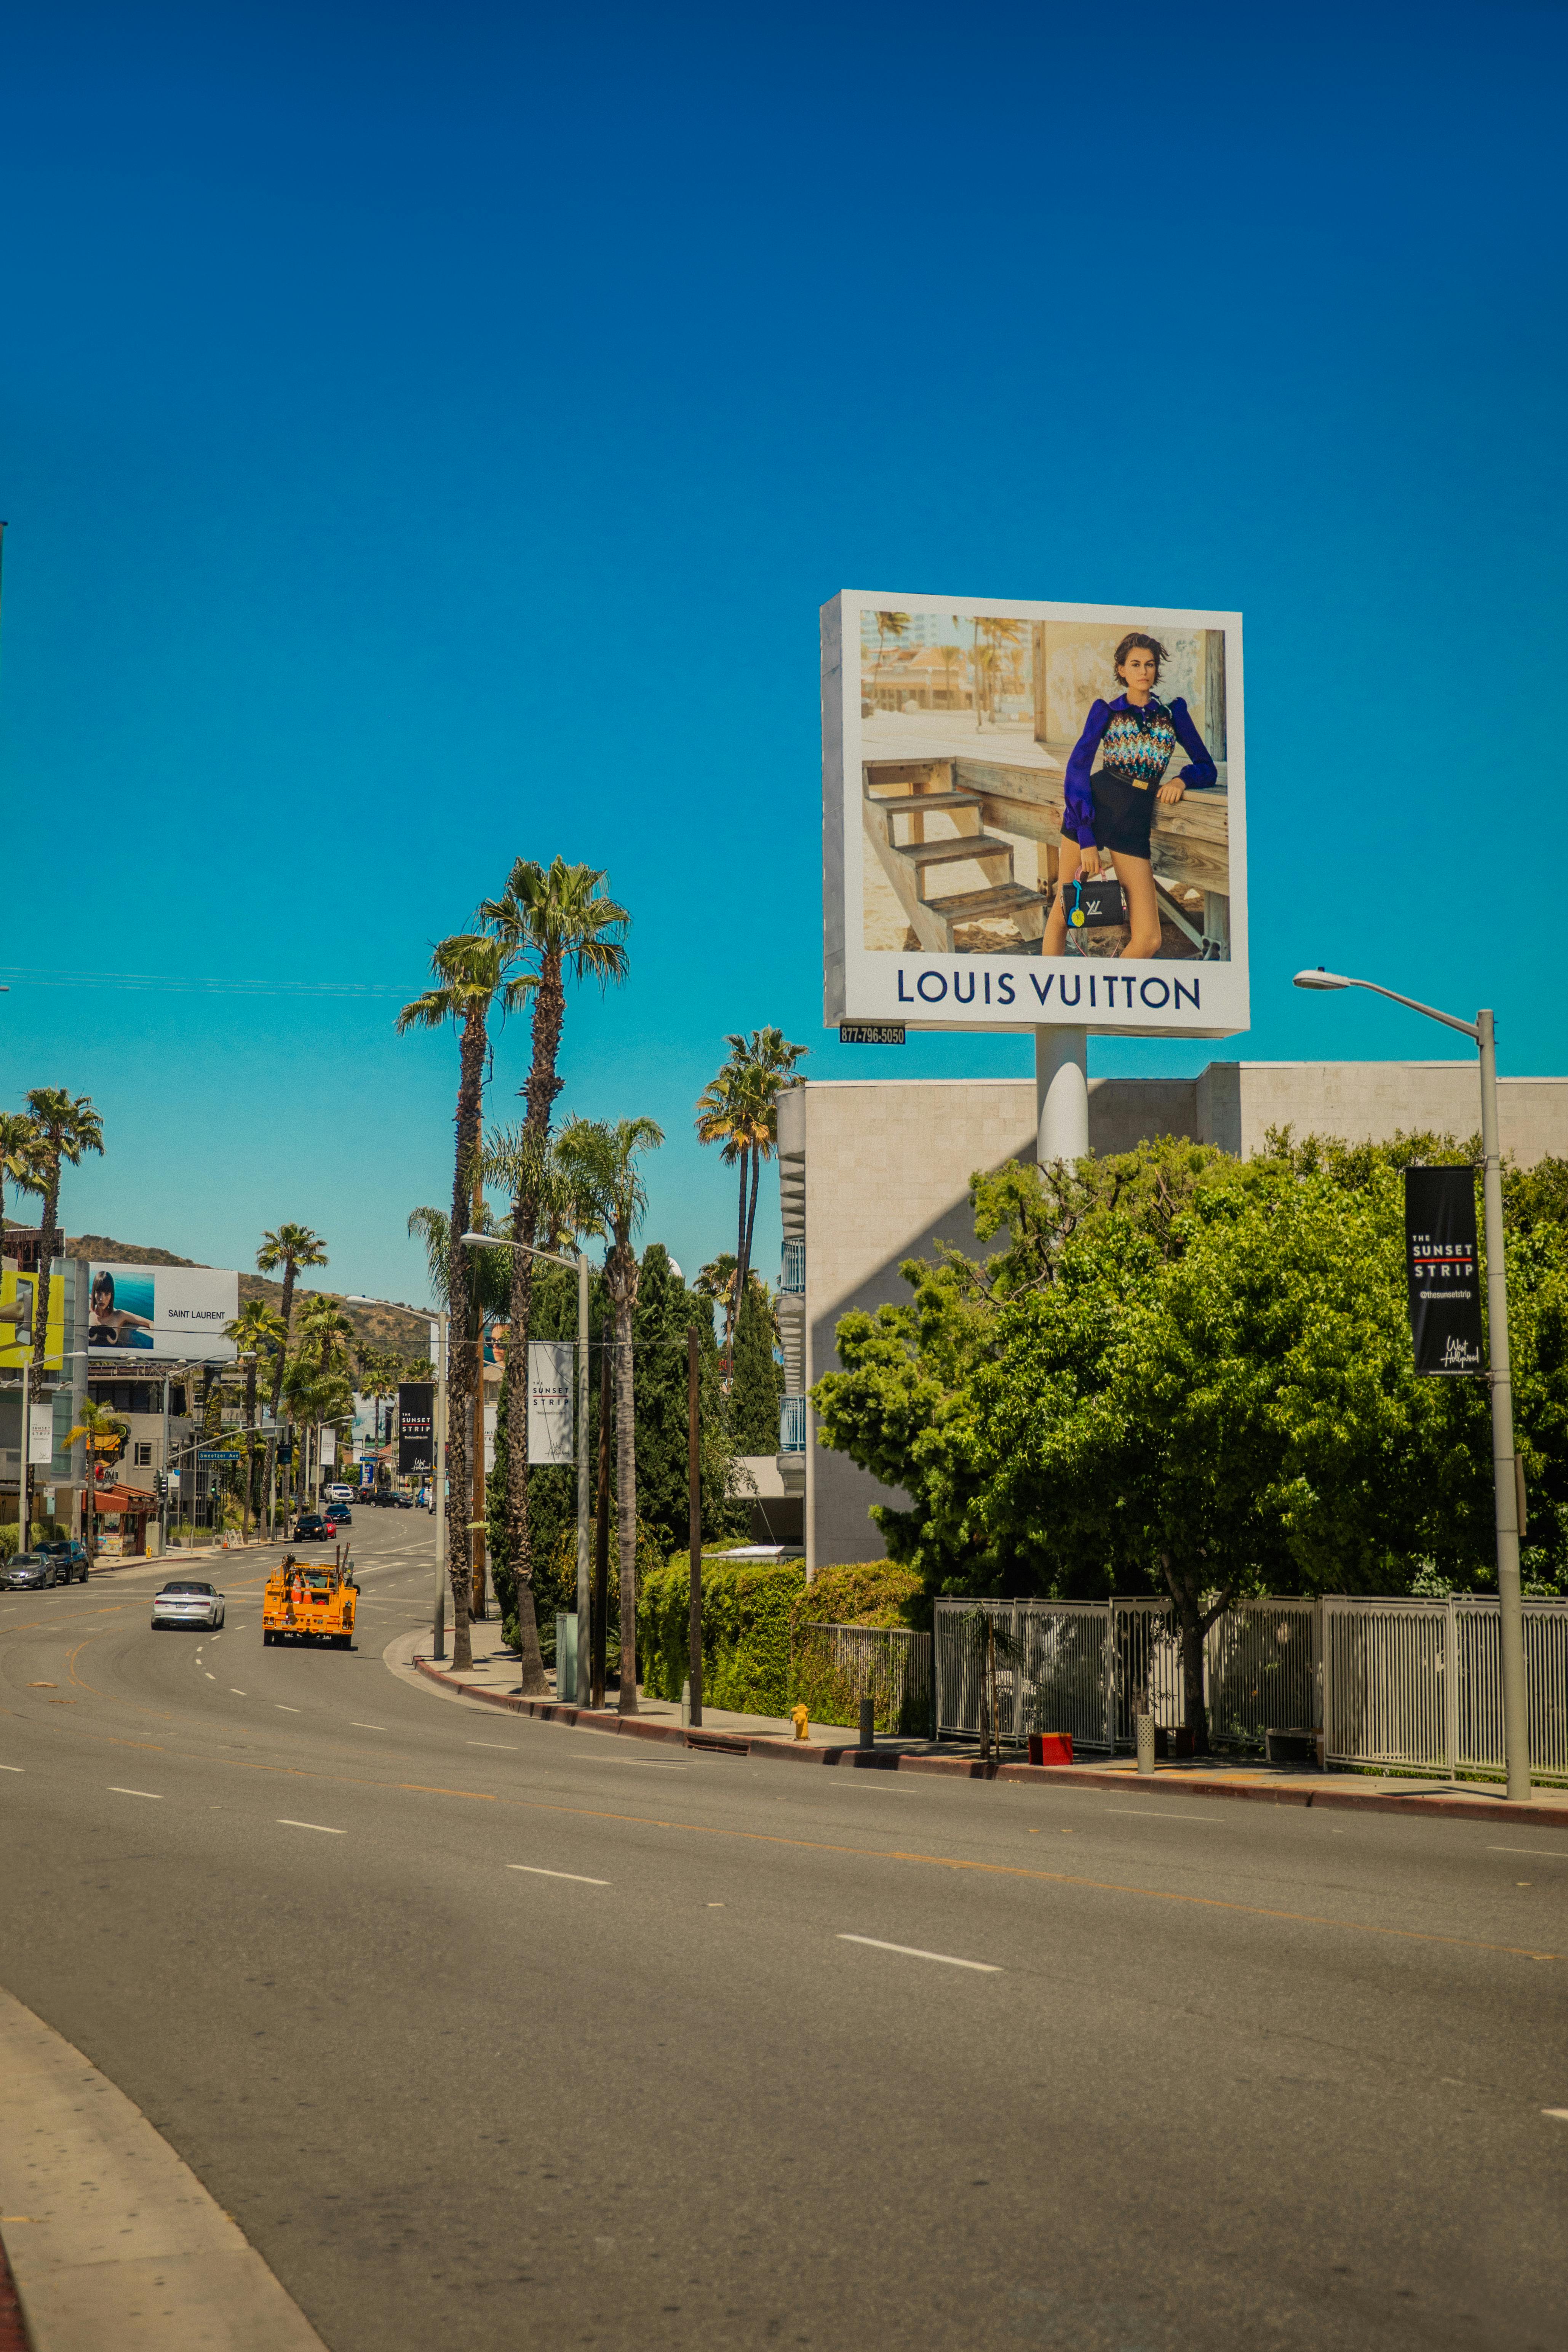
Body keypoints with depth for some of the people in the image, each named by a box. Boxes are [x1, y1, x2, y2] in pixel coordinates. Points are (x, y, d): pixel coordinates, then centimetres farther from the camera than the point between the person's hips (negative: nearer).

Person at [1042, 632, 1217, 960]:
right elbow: (1077, 770, -3)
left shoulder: (1174, 712, 11)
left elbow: (1208, 770, 14)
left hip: (1135, 822, 1)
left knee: (1148, 940, -9)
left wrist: (1181, 779, -10)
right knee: (1063, 910, -2)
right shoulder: (1106, 711, 6)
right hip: (1091, 810, -1)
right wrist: (1086, 840, -13)